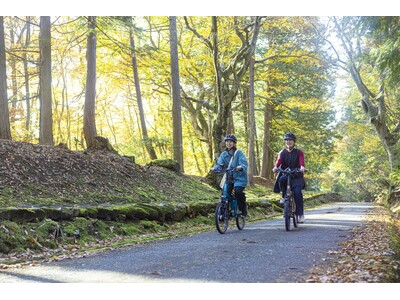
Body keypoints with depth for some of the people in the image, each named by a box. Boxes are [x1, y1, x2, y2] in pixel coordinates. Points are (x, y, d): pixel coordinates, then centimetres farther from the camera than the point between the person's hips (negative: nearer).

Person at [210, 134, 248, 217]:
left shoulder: (239, 153, -6)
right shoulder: (224, 154, 8)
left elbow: (244, 163, -18)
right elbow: (220, 163, -4)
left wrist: (241, 167, -42)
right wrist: (215, 168, -27)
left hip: (239, 177, -4)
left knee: (238, 191, -25)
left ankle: (243, 209, 0)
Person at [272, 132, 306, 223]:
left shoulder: (299, 152, 3)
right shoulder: (282, 152, 9)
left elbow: (301, 160, -16)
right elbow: (279, 160, -10)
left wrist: (302, 167, -40)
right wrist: (276, 167, -33)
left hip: (297, 176, -1)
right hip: (285, 175, 2)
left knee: (297, 192, -24)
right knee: (281, 179, -35)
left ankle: (300, 214, -11)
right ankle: (284, 196, -9)